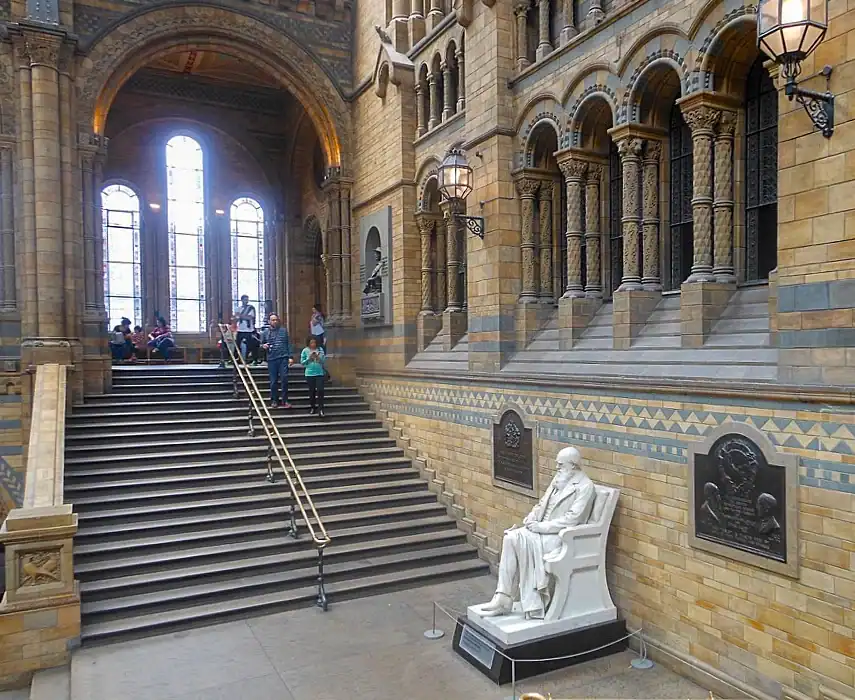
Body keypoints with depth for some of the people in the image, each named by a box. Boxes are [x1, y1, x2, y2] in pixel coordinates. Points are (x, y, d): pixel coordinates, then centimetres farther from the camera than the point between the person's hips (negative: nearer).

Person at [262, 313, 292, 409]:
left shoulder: (284, 330, 8)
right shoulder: (266, 332, 11)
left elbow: (288, 344, 6)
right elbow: (261, 344, 19)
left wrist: (290, 357, -1)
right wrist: (263, 346, -5)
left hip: (283, 358, -1)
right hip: (271, 359, 2)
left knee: (284, 379, -7)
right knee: (273, 381, 5)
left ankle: (284, 401, 1)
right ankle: (274, 401, 16)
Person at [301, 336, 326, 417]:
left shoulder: (320, 349, 3)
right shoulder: (305, 351, 0)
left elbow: (324, 360, 3)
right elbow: (302, 362, 2)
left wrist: (318, 357, -15)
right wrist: (309, 358, -13)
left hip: (319, 373, 0)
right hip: (310, 374, 0)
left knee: (320, 390, -8)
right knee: (312, 391, 7)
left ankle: (320, 409, -5)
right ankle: (313, 407, 21)